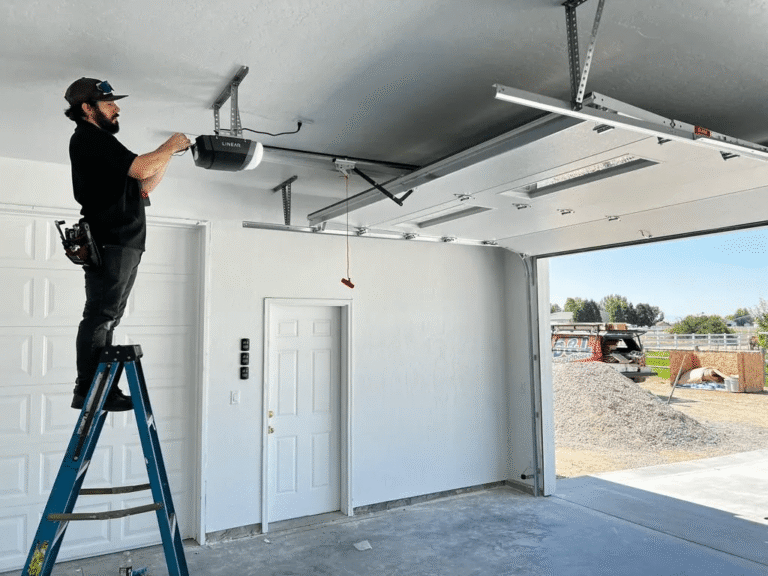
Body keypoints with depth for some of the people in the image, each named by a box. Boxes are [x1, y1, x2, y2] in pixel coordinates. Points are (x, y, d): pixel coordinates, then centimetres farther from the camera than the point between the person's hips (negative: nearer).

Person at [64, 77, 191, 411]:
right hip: (110, 243, -10)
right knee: (100, 315, -11)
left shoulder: (101, 143, 28)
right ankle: (87, 389, -8)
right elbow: (140, 169, -16)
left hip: (124, 245, 10)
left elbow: (144, 187, 25)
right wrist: (169, 147, 0)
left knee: (107, 318, 7)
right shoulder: (89, 138, -3)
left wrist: (169, 152, 18)